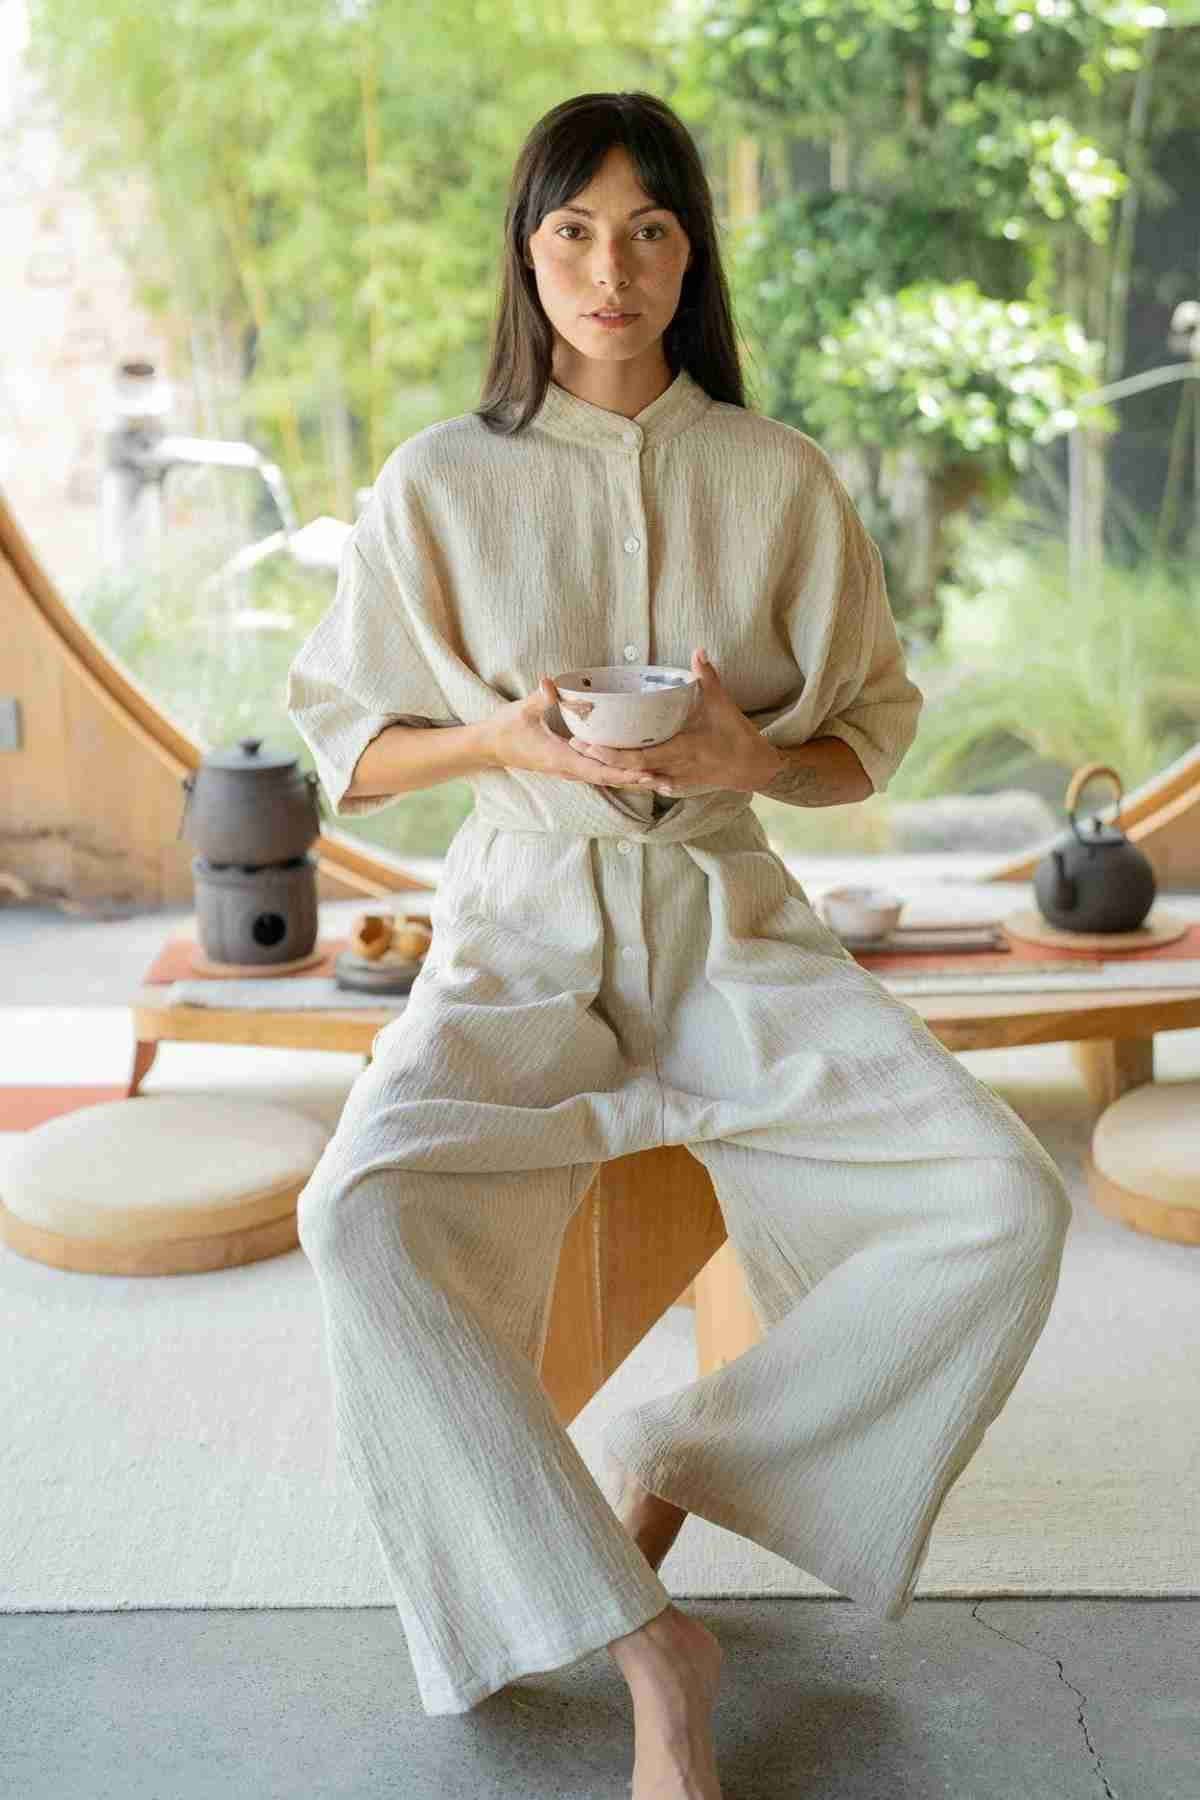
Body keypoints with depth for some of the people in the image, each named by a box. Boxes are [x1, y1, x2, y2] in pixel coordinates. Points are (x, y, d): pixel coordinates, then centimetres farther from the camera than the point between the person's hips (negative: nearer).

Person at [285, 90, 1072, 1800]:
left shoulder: (784, 481, 4)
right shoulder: (441, 484, 2)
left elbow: (870, 740, 10)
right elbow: (347, 746, 7)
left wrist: (753, 754, -12)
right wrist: (502, 737, -13)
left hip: (730, 923, 1)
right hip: (522, 930, -1)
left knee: (1006, 1206, -22)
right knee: (363, 1216, -32)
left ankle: (673, 1461, -3)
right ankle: (646, 1644, -21)